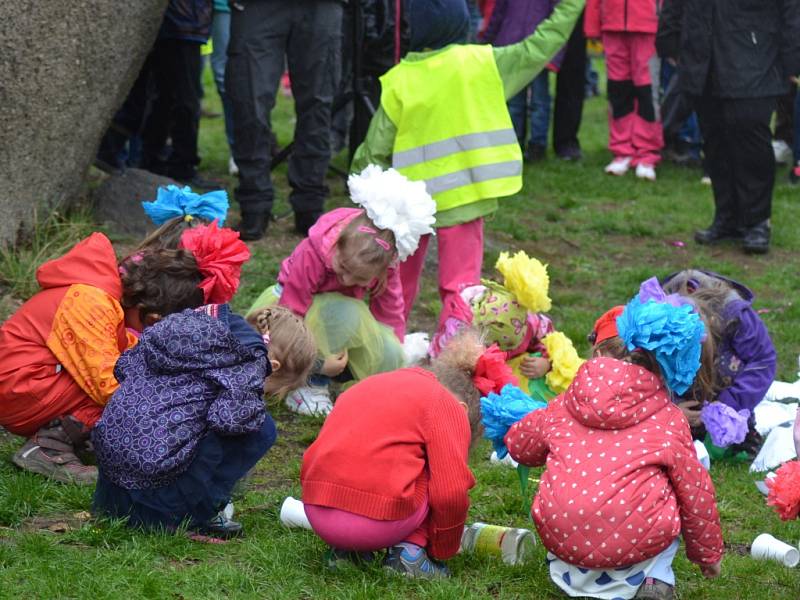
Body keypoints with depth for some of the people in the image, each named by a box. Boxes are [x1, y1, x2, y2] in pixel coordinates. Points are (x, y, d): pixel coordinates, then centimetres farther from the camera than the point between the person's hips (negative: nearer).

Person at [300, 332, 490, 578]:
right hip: (379, 520, -7)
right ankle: (410, 550, 4)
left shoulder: (371, 385, 27)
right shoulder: (448, 404, 6)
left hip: (317, 515, 7)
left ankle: (346, 549, 17)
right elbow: (451, 494, -3)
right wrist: (442, 552, 14)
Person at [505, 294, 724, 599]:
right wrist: (708, 554, 26)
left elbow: (520, 445, 24)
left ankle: (569, 572, 20)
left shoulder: (564, 407, 8)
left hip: (561, 538, 3)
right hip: (636, 540, -3)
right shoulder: (670, 419, 4)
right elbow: (694, 493, 11)